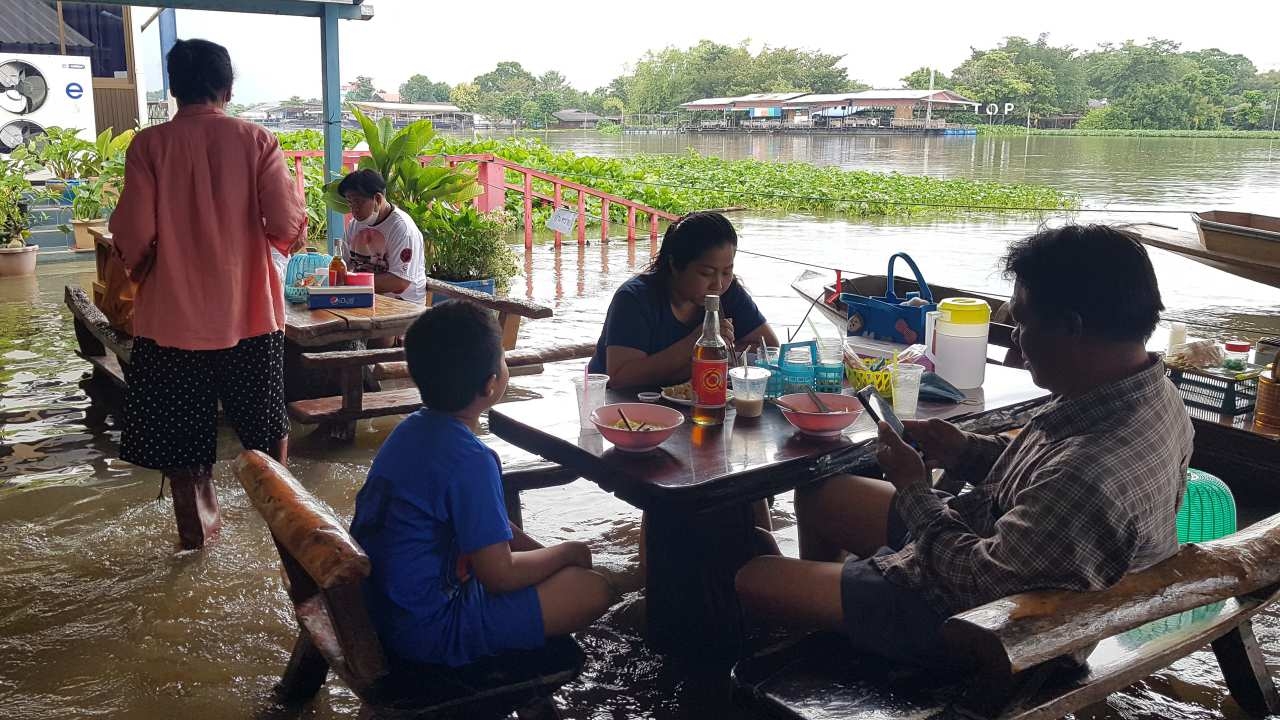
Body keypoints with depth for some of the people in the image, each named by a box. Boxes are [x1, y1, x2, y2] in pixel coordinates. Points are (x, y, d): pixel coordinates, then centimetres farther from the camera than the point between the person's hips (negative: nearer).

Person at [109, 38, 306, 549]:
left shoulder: (149, 145, -7)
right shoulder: (256, 141, -6)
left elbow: (133, 237, -9)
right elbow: (286, 225, -11)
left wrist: (139, 271, 12)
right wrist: (295, 234, 12)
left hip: (172, 312, 0)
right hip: (249, 310, 1)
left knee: (176, 427, 15)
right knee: (266, 422, 19)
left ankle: (198, 524, 23)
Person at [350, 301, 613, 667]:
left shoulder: (412, 428, 4)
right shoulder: (469, 460, -25)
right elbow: (499, 575, -20)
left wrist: (544, 552, 11)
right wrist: (567, 552, -3)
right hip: (426, 630, -9)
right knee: (594, 590, -8)